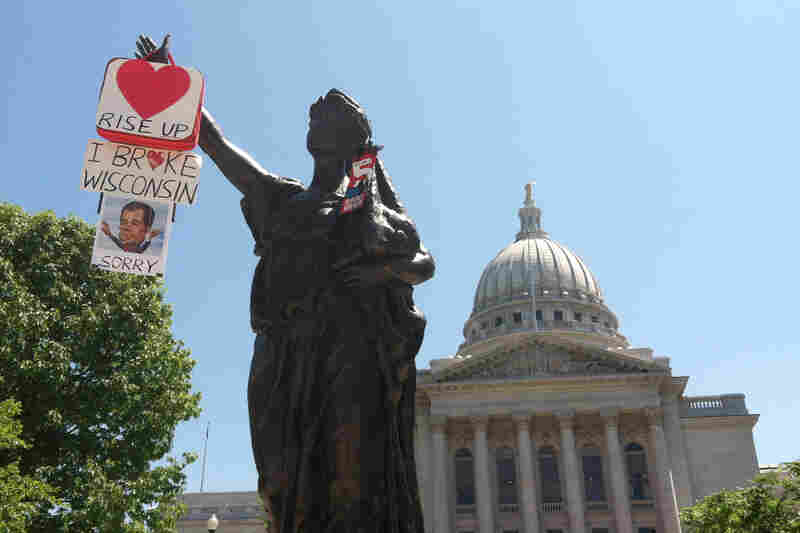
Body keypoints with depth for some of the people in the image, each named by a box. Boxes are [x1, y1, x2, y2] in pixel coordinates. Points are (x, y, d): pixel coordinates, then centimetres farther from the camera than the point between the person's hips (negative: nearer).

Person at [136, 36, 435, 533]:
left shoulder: (375, 206, 22)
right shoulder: (282, 198, 27)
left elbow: (426, 264, 17)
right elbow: (215, 142, 30)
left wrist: (386, 268, -5)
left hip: (353, 346, -2)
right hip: (289, 353, 3)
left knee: (353, 475, -19)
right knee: (292, 482, -9)